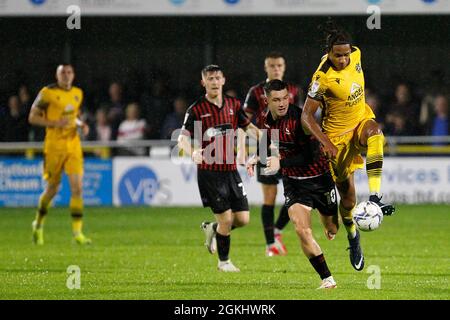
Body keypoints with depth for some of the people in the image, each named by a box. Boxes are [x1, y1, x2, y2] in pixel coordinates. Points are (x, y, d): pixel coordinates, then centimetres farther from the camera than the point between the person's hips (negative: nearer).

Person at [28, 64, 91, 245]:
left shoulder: (78, 93, 11)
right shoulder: (48, 93, -6)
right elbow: (32, 117, -5)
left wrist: (81, 125, 3)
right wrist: (55, 123, -17)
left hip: (73, 146, 4)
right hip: (54, 147, -4)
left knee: (77, 187, -10)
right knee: (52, 189, 6)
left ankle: (77, 232, -9)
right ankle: (38, 225, 31)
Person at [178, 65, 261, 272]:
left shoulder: (233, 105, 8)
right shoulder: (196, 109, -6)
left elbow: (248, 127, 22)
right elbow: (182, 138, -12)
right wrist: (192, 153, -33)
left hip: (230, 170, 5)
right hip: (209, 172, -5)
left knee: (243, 219, 0)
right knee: (226, 218, -8)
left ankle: (212, 229, 30)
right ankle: (224, 261, 13)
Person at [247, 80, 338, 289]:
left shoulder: (299, 119, -24)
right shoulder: (266, 120, -3)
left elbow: (312, 155, -27)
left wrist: (281, 163, -30)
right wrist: (256, 159, 4)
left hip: (319, 178, -3)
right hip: (293, 183, 3)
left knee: (333, 229, 14)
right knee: (302, 230, -18)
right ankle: (327, 279, -9)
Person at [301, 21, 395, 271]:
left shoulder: (355, 55, -10)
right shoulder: (323, 78, -25)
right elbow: (307, 116, -21)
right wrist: (325, 142, -32)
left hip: (362, 119, 4)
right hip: (338, 134, -4)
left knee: (375, 133, -36)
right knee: (348, 198, 1)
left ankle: (375, 197, -40)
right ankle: (353, 237, 31)